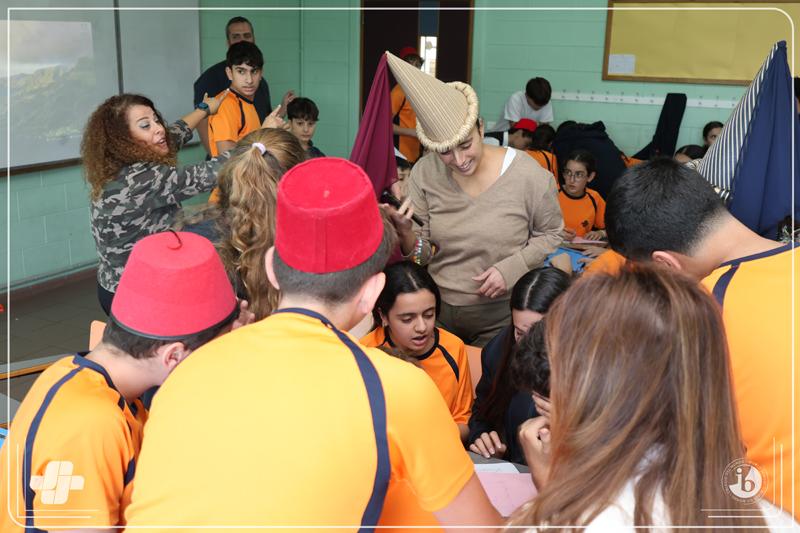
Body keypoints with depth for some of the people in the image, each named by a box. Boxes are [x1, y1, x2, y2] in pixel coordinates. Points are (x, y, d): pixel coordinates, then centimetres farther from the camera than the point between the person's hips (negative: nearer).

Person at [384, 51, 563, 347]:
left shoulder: (527, 173, -15)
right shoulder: (425, 173, -8)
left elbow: (551, 233, -2)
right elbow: (421, 253, -3)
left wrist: (511, 268, -16)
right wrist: (405, 232, -24)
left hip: (501, 316, -2)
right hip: (438, 311, 2)